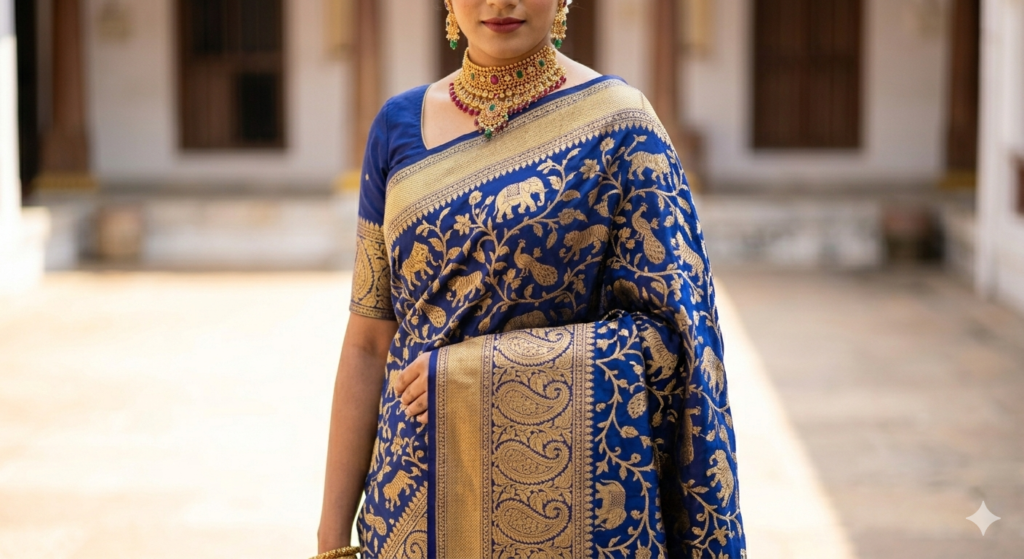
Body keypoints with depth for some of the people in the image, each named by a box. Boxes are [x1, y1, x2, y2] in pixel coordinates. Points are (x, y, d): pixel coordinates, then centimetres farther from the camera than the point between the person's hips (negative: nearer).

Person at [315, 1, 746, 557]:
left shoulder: (615, 122, -6)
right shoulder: (400, 124, 4)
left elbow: (667, 333, -11)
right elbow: (368, 342, 4)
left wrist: (484, 371, -17)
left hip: (568, 497, -3)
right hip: (418, 497, 3)